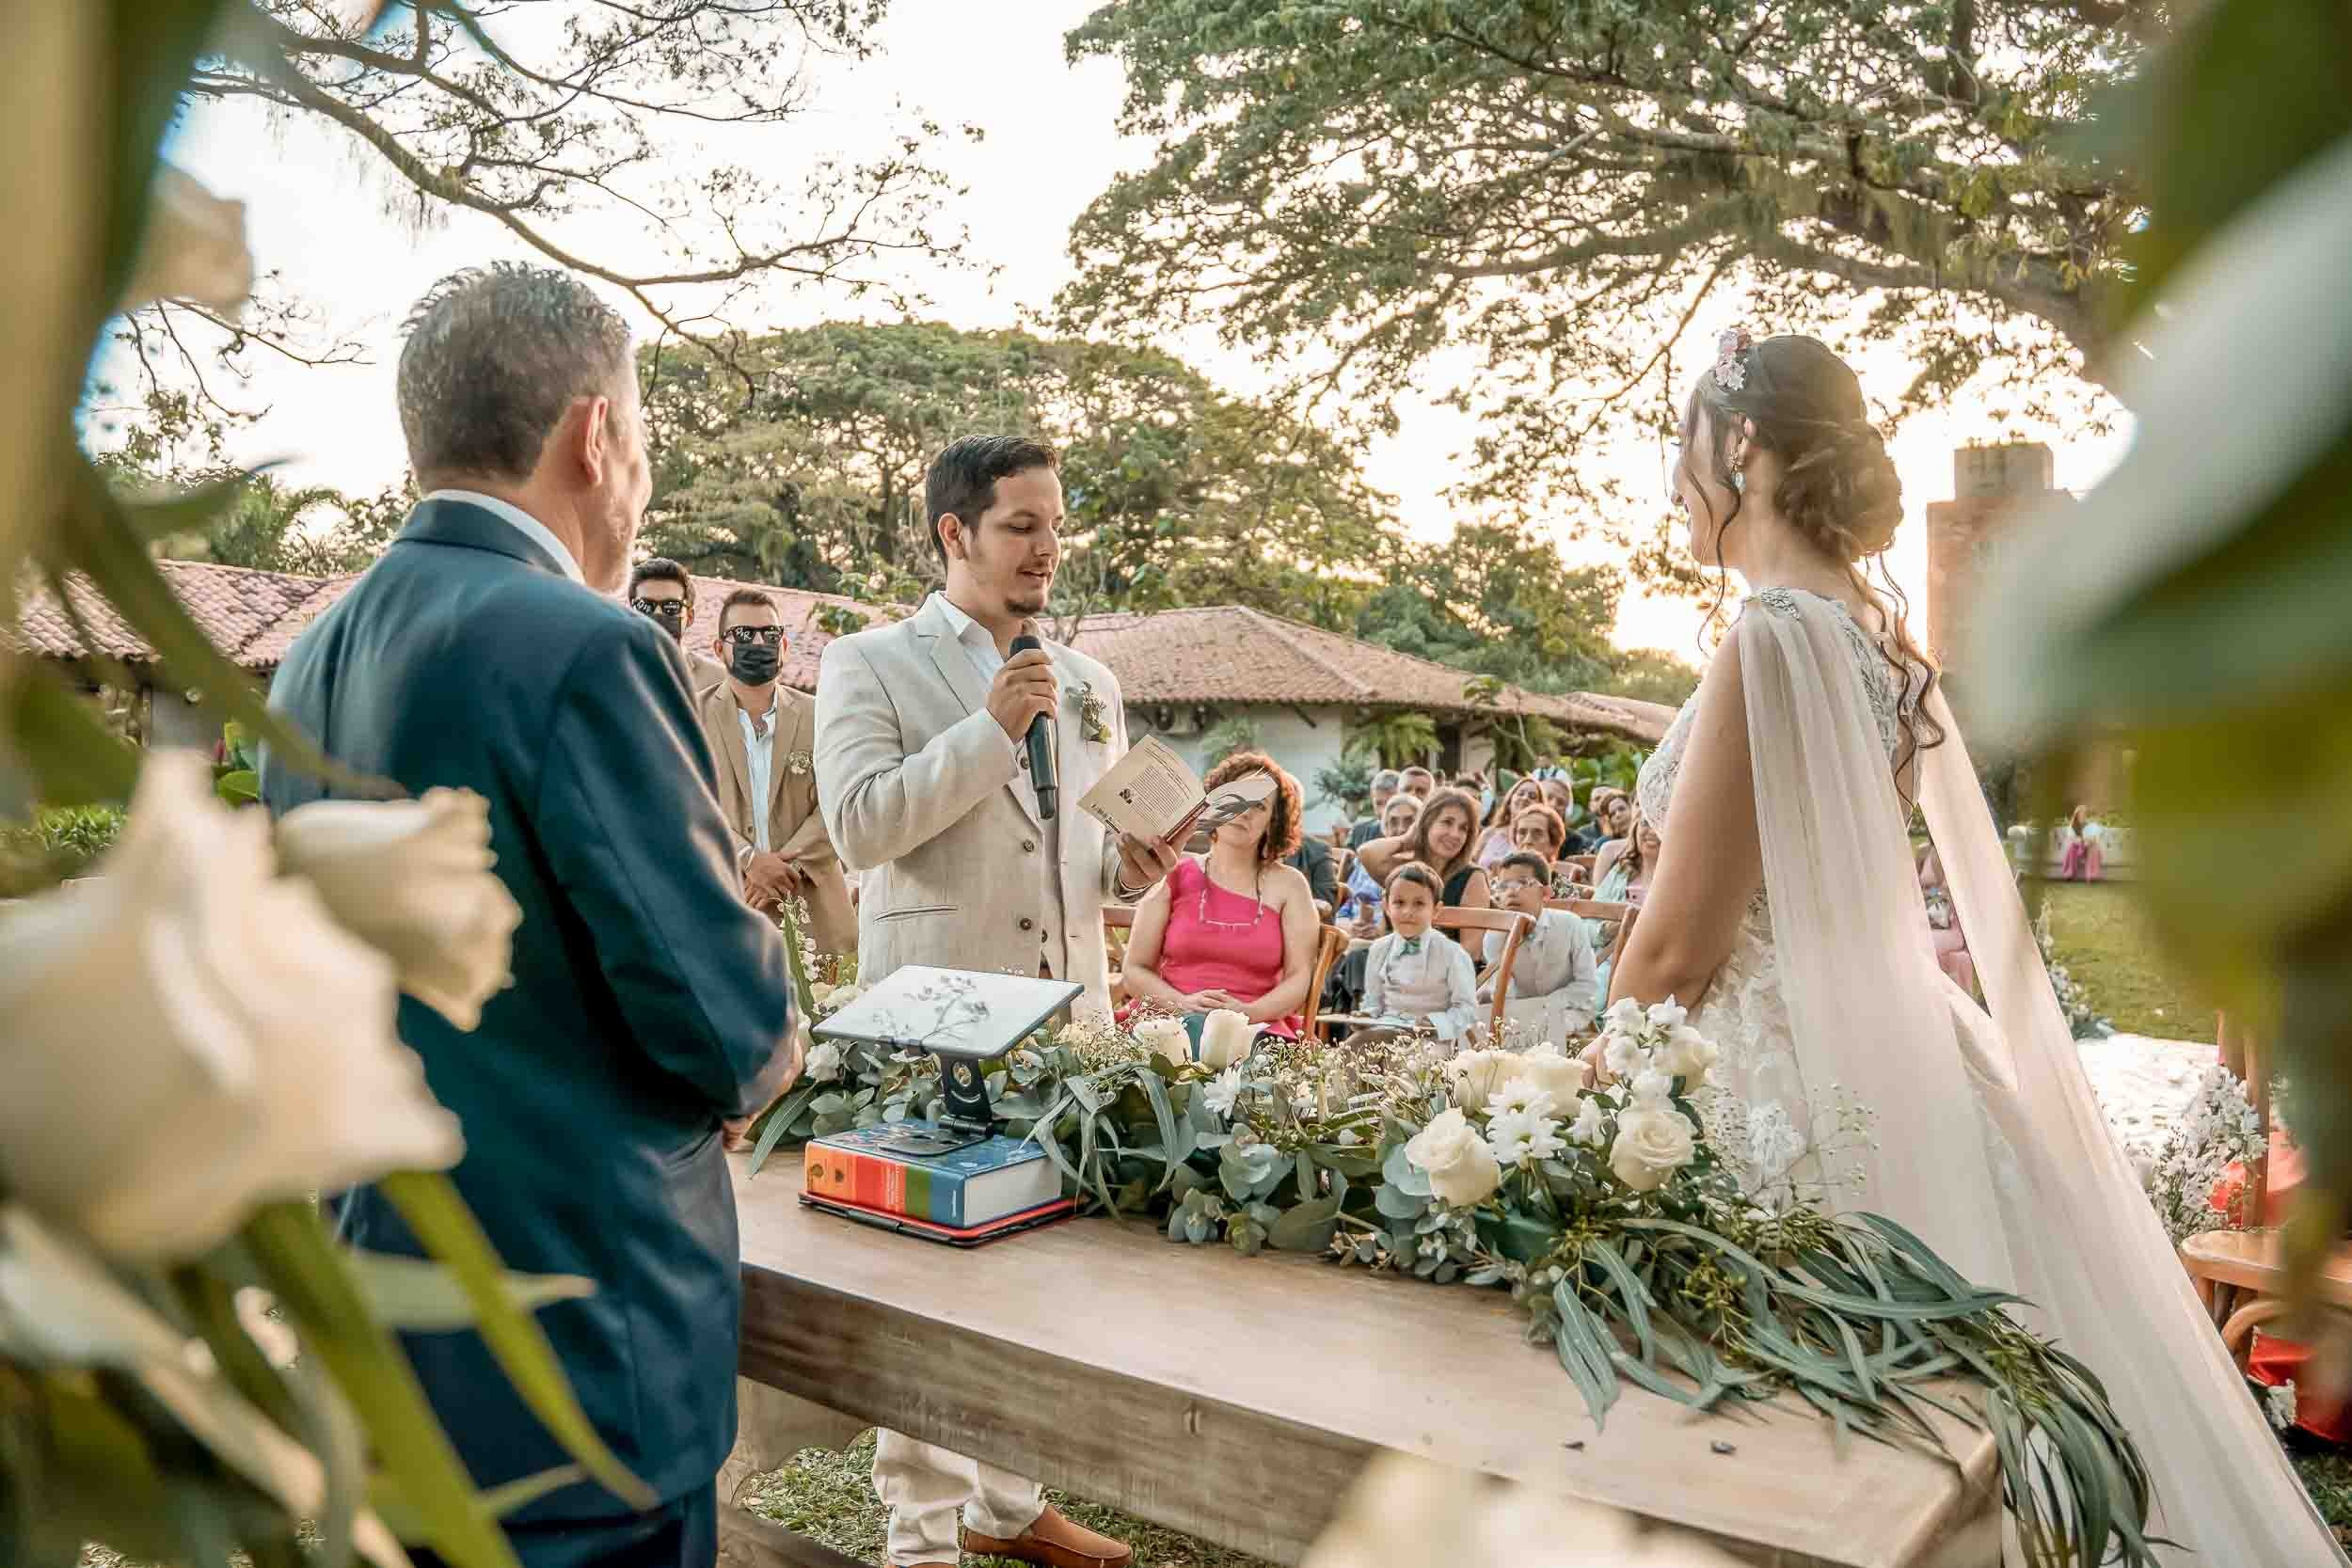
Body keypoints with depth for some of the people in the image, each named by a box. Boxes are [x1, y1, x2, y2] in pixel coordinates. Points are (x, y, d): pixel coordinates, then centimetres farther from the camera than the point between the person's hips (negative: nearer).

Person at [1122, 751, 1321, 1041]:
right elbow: (1135, 971, 8)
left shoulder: (1288, 884, 12)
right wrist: (1183, 1003, -11)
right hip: (1174, 1022, 0)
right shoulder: (1174, 876, 11)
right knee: (1197, 1028, -37)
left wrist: (1247, 1012, -15)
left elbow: (1299, 979, 4)